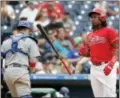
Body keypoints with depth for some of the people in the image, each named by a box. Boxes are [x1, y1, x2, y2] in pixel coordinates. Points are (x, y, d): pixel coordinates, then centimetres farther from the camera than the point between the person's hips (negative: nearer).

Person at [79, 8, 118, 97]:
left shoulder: (109, 31, -4)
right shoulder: (90, 35, 16)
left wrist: (111, 64, -22)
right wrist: (83, 52, -1)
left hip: (106, 67, -7)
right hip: (94, 68, 7)